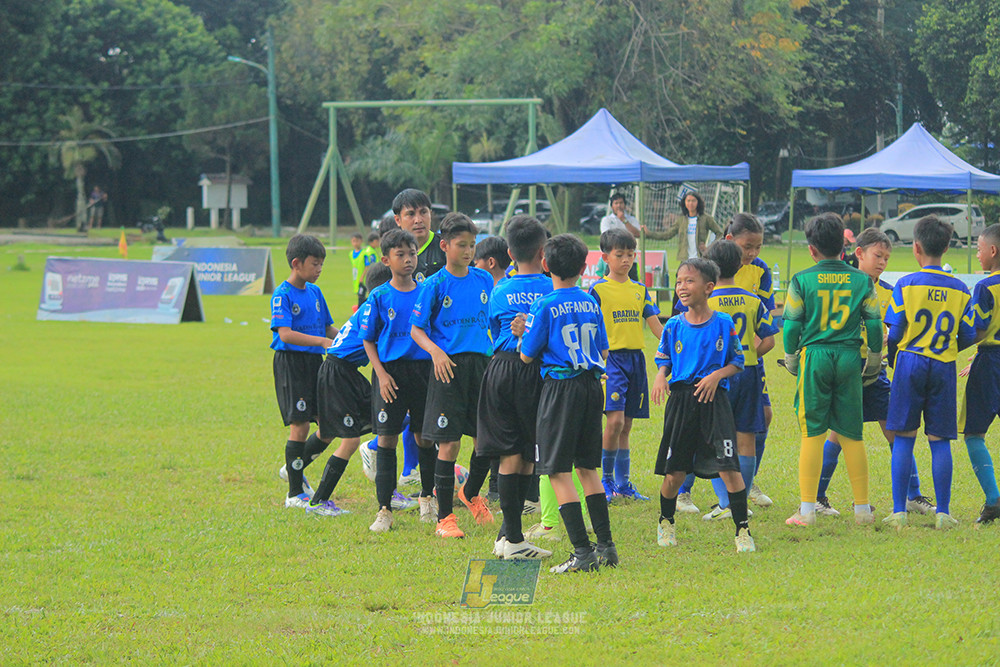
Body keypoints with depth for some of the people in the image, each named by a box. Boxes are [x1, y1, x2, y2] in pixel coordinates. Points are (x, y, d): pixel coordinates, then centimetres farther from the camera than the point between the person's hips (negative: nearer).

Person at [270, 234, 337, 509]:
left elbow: (328, 327, 21)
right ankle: (295, 494, 2)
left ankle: (294, 468, 26)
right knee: (300, 426, -7)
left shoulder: (315, 292, 12)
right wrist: (322, 341, -29)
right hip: (291, 363, -7)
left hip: (315, 362, 7)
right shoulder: (283, 295, -11)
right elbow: (285, 334, -22)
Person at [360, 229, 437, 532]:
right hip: (391, 370, -2)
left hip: (423, 368, 2)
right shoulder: (379, 297, -1)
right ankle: (384, 509, 1)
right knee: (387, 438, -3)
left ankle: (427, 497, 31)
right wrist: (381, 373, -10)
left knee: (425, 437, 9)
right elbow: (368, 340, 1)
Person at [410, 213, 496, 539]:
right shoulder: (435, 285, -4)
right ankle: (444, 518, 3)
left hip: (481, 362, 4)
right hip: (449, 365, -4)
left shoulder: (484, 279, 8)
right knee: (449, 443, -5)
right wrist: (436, 352, -20)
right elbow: (416, 329, -3)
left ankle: (471, 494, 34)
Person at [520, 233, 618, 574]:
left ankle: (583, 551, -10)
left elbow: (527, 356, -4)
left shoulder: (545, 306, -9)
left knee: (558, 472, -3)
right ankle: (606, 545, 16)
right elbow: (603, 353, 13)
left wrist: (522, 334, 15)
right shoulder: (591, 303, 7)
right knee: (587, 468, 17)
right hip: (592, 385, 6)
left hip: (561, 388, -6)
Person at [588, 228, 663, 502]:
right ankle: (606, 478, -3)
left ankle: (623, 483, 13)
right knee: (615, 421, -17)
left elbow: (655, 325, 11)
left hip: (636, 358, 5)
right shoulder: (598, 290, -2)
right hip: (611, 357, -5)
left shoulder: (640, 290, 13)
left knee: (626, 425, 9)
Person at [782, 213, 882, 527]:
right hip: (849, 357, 2)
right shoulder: (861, 280, 3)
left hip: (815, 356, -2)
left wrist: (791, 359, 13)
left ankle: (807, 510, -2)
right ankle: (862, 508, 13)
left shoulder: (801, 280, -3)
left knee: (813, 433, 1)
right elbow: (874, 322, 5)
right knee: (852, 435, 9)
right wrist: (874, 359, 17)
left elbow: (792, 323, 0)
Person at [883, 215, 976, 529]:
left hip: (910, 363, -2)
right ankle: (943, 513, 3)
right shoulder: (960, 289, 3)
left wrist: (893, 346, 16)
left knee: (904, 438, 3)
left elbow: (894, 335, -6)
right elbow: (969, 336, 3)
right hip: (944, 368, 2)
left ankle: (898, 512, 0)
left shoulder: (906, 285, -5)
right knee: (940, 440, 5)